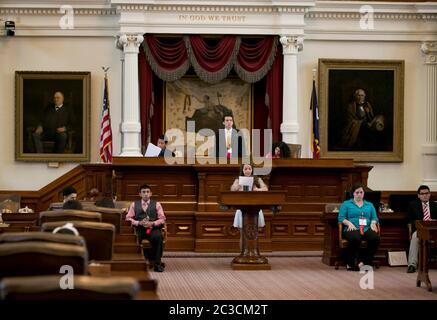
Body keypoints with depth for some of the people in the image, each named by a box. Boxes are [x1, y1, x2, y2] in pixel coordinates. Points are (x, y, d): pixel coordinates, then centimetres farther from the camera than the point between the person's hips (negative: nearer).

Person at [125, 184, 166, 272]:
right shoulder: (134, 204, 18)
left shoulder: (156, 204, 17)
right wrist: (139, 223, -8)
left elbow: (162, 219, 9)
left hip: (153, 228, 0)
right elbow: (128, 218, 9)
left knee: (158, 237, -36)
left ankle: (157, 263, -27)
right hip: (139, 229, 0)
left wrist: (152, 223, -10)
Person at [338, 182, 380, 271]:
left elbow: (374, 218, 18)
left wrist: (373, 223, -5)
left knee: (375, 238, -33)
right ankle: (351, 264, -23)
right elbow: (341, 218, 6)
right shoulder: (346, 204, 17)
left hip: (366, 229, 3)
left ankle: (365, 262, -25)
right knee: (355, 238, -40)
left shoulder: (369, 205, 26)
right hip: (352, 229, -3)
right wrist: (349, 223, -13)